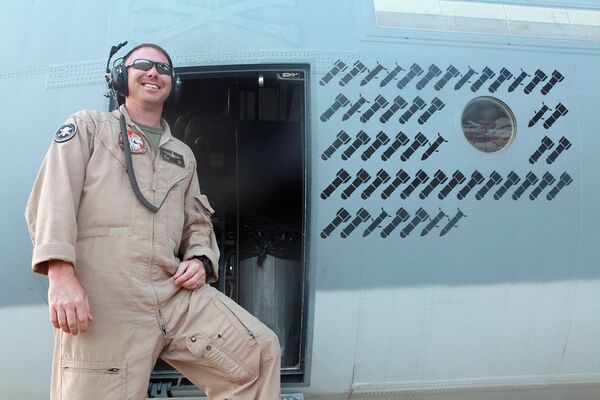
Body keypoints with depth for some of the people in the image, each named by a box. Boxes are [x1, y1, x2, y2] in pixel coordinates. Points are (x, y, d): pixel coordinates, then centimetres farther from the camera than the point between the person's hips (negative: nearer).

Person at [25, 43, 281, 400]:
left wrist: (201, 260, 4)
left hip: (175, 293, 5)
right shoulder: (88, 127, 13)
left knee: (261, 352, -8)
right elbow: (54, 197, -1)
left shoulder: (183, 155, 28)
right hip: (101, 297, -4)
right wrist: (61, 273, -17)